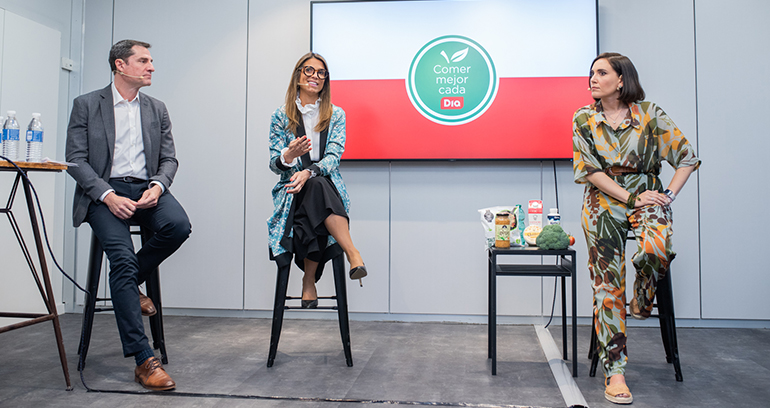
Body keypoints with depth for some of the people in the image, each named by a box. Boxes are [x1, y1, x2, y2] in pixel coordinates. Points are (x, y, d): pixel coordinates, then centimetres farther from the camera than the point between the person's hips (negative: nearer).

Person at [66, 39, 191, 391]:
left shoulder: (157, 109, 17)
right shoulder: (86, 105, 6)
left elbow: (168, 158, 12)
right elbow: (76, 160, -1)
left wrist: (157, 186, -10)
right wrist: (108, 195, -17)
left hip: (146, 188, 3)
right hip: (104, 193, -3)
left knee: (178, 225, -29)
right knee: (122, 258, -25)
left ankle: (130, 283, 1)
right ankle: (144, 361, -22)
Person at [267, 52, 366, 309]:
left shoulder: (336, 115, 10)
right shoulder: (280, 116, 9)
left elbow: (334, 155, -5)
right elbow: (274, 164, 3)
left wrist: (308, 172, -25)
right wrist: (289, 155, -22)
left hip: (328, 188, 1)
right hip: (291, 191, -1)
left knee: (316, 185, -37)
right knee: (317, 188, -37)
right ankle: (353, 253, -38)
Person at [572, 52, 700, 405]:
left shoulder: (649, 114, 1)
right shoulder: (583, 119, 3)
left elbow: (687, 157, 3)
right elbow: (589, 170, -3)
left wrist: (668, 196, -8)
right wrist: (631, 198, -11)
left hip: (646, 193, -1)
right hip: (603, 201, 1)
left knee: (654, 249, -33)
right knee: (607, 283, -7)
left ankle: (642, 302, 3)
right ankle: (614, 372, -3)